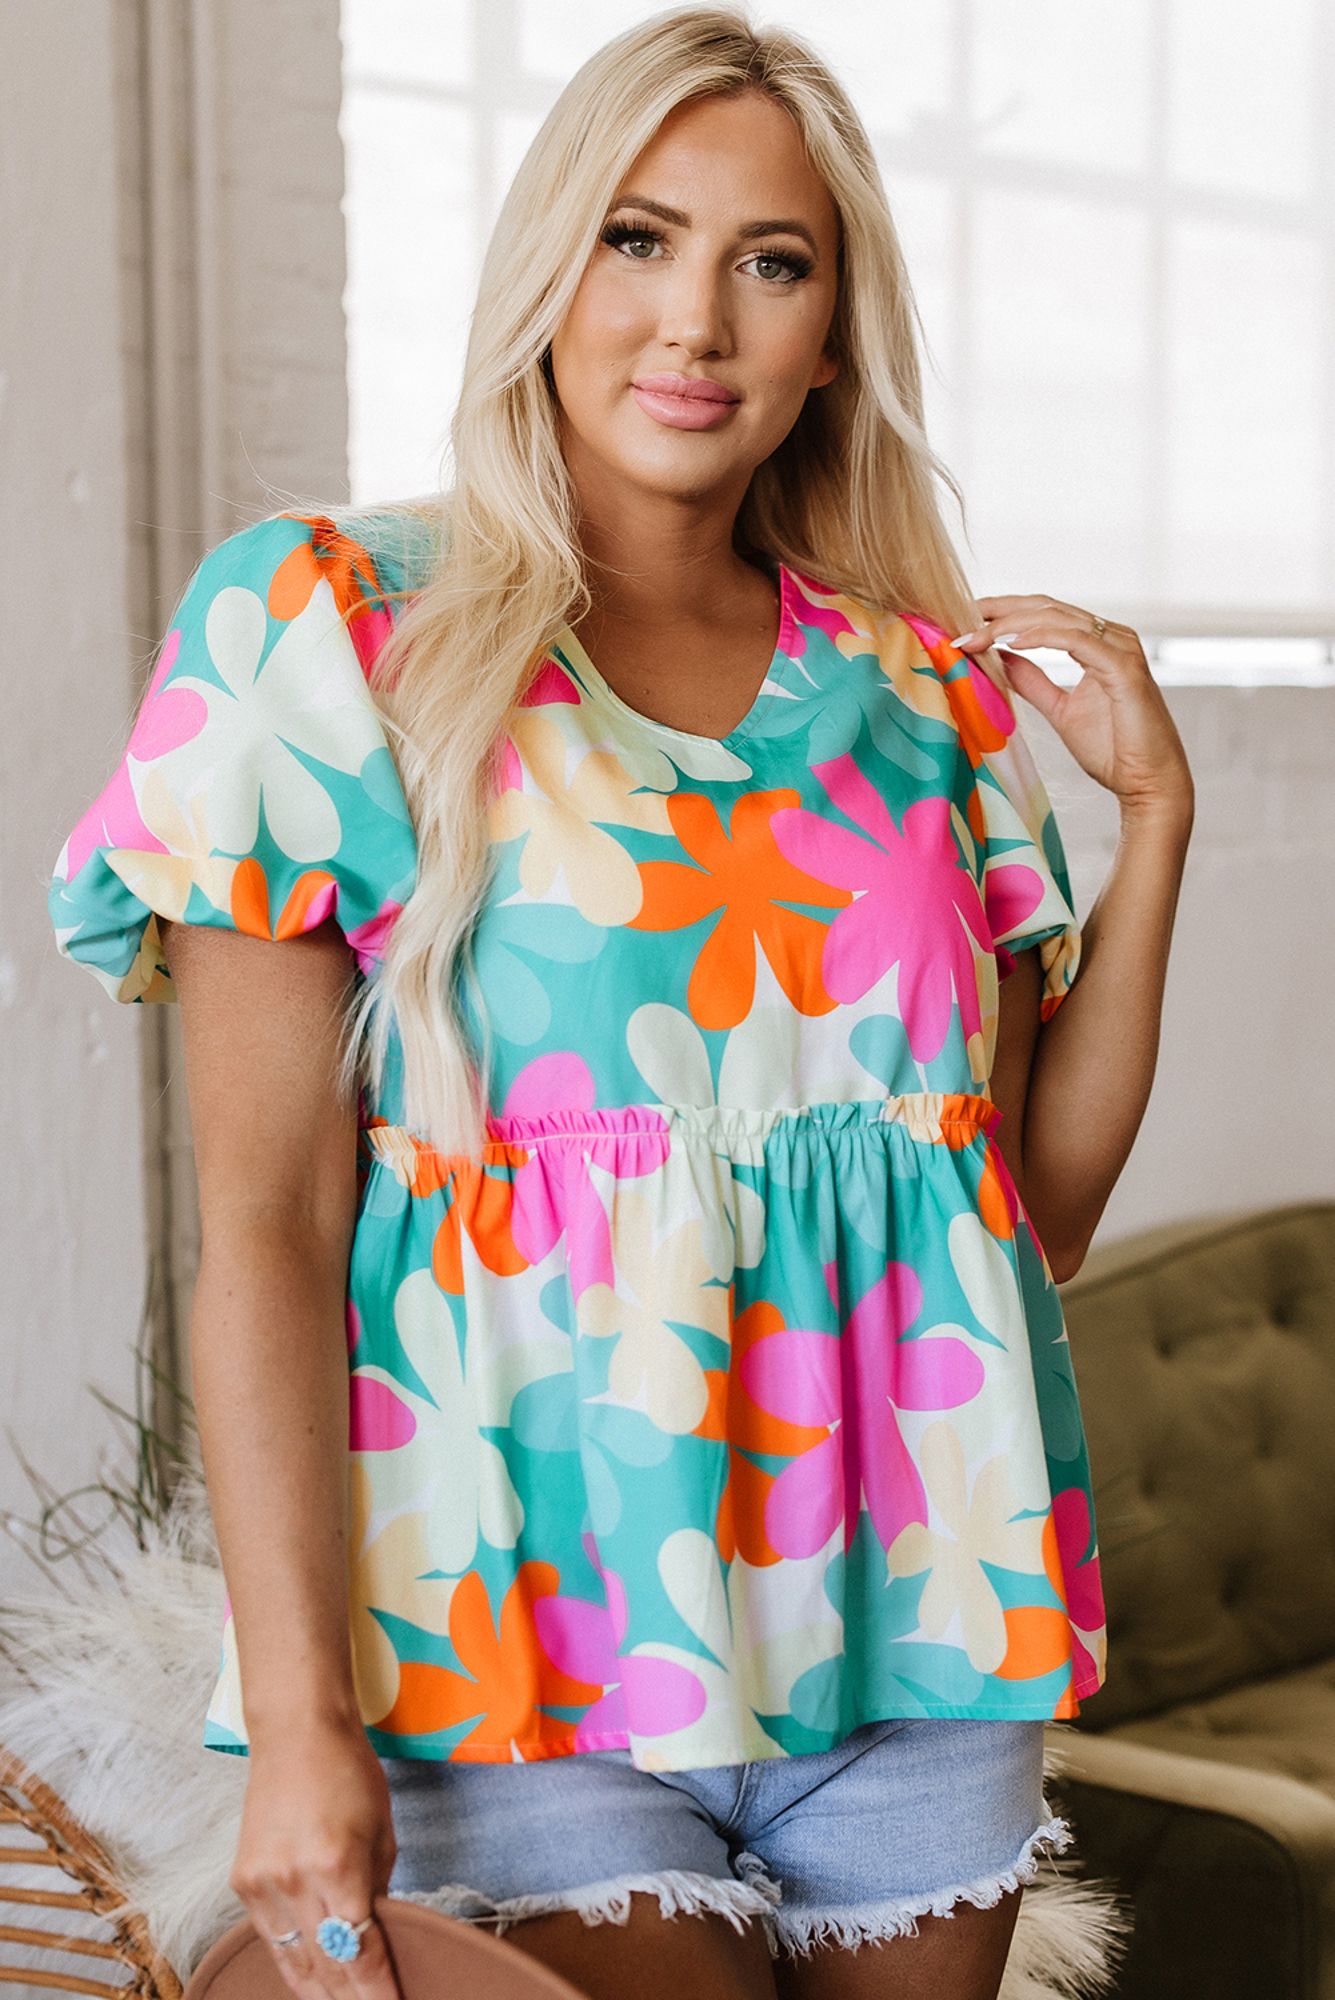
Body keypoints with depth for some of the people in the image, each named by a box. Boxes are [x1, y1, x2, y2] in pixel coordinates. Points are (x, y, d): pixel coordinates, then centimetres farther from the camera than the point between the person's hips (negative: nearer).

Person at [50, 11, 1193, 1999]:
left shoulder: (929, 693, 8)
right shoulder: (329, 629, -4)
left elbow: (1046, 1202, 10)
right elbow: (265, 1226, -9)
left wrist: (1154, 809, 3)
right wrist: (298, 1715, -15)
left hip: (911, 1610, 4)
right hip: (532, 1611, -4)